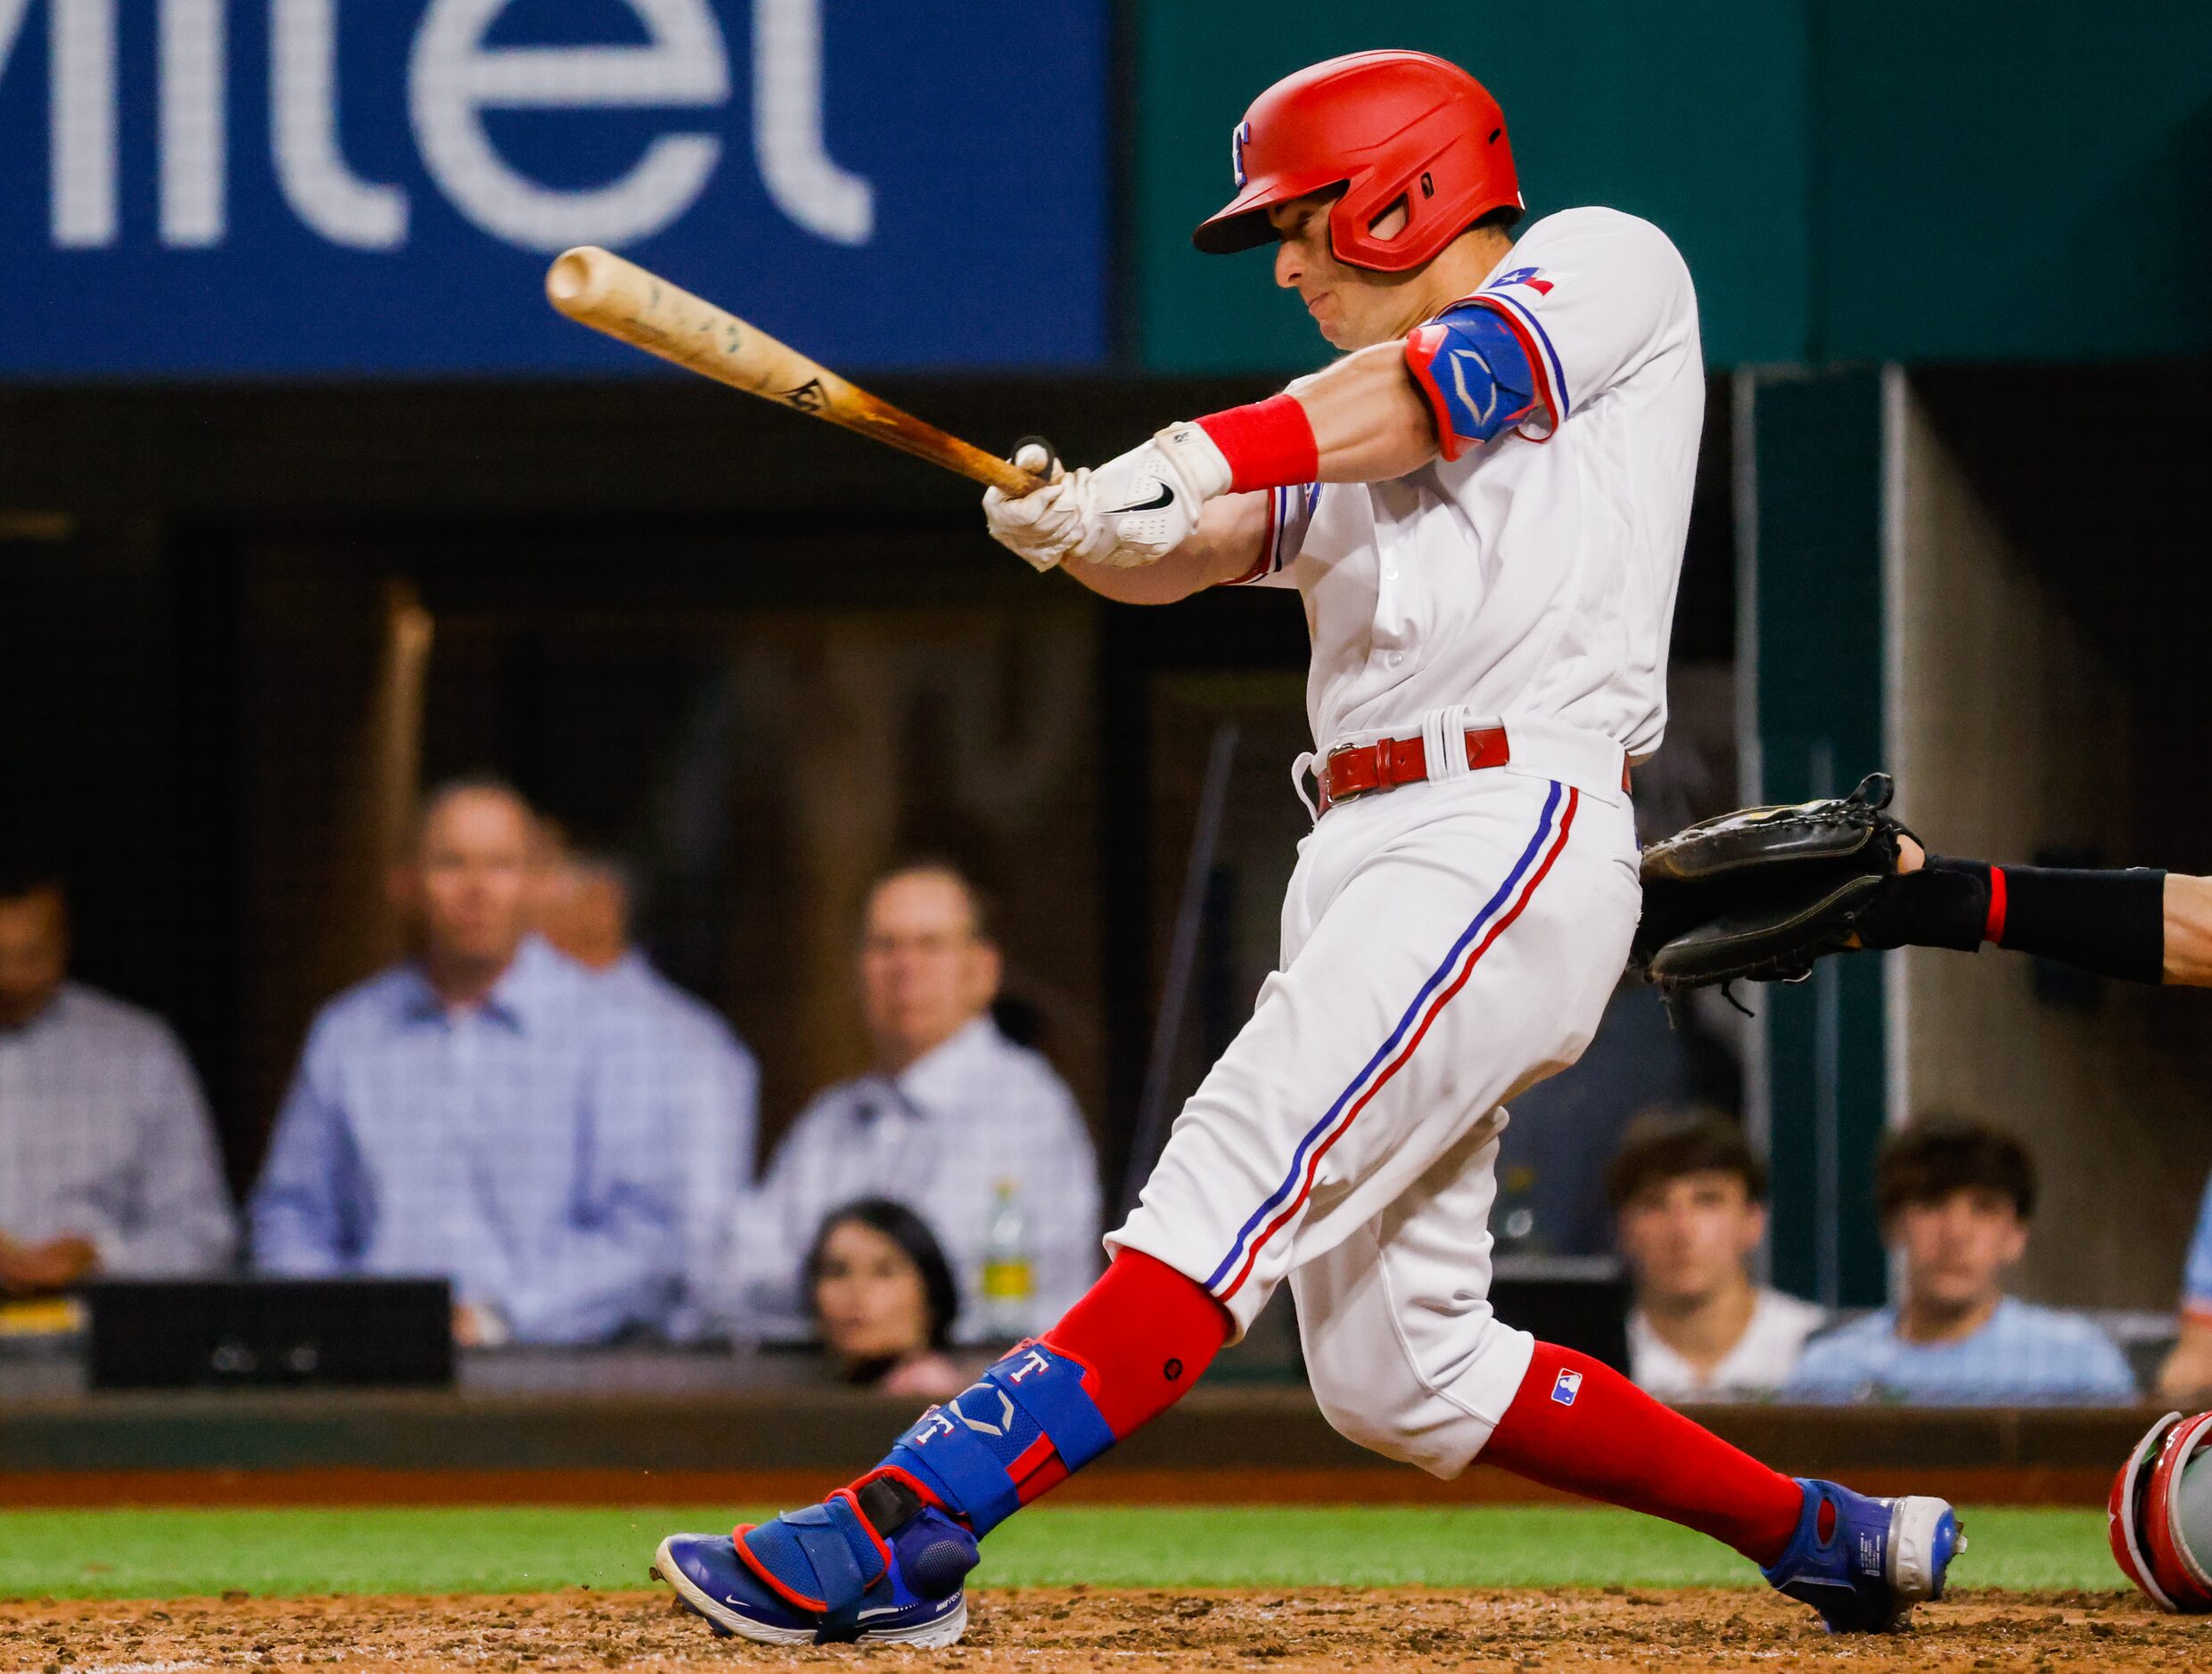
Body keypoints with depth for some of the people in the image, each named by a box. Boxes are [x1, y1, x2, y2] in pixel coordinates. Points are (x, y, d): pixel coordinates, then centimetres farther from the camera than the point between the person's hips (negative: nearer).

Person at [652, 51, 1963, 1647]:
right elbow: (1183, 549, 10)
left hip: (1511, 834, -9)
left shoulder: (1609, 262, 6)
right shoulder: (1351, 438, 27)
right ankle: (1831, 1539, 19)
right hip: (1365, 855, 9)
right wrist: (1085, 521, -13)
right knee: (1400, 1375, 7)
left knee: (1237, 1176, -23)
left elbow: (1434, 392, -13)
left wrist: (1181, 460, -25)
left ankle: (900, 1535, -36)